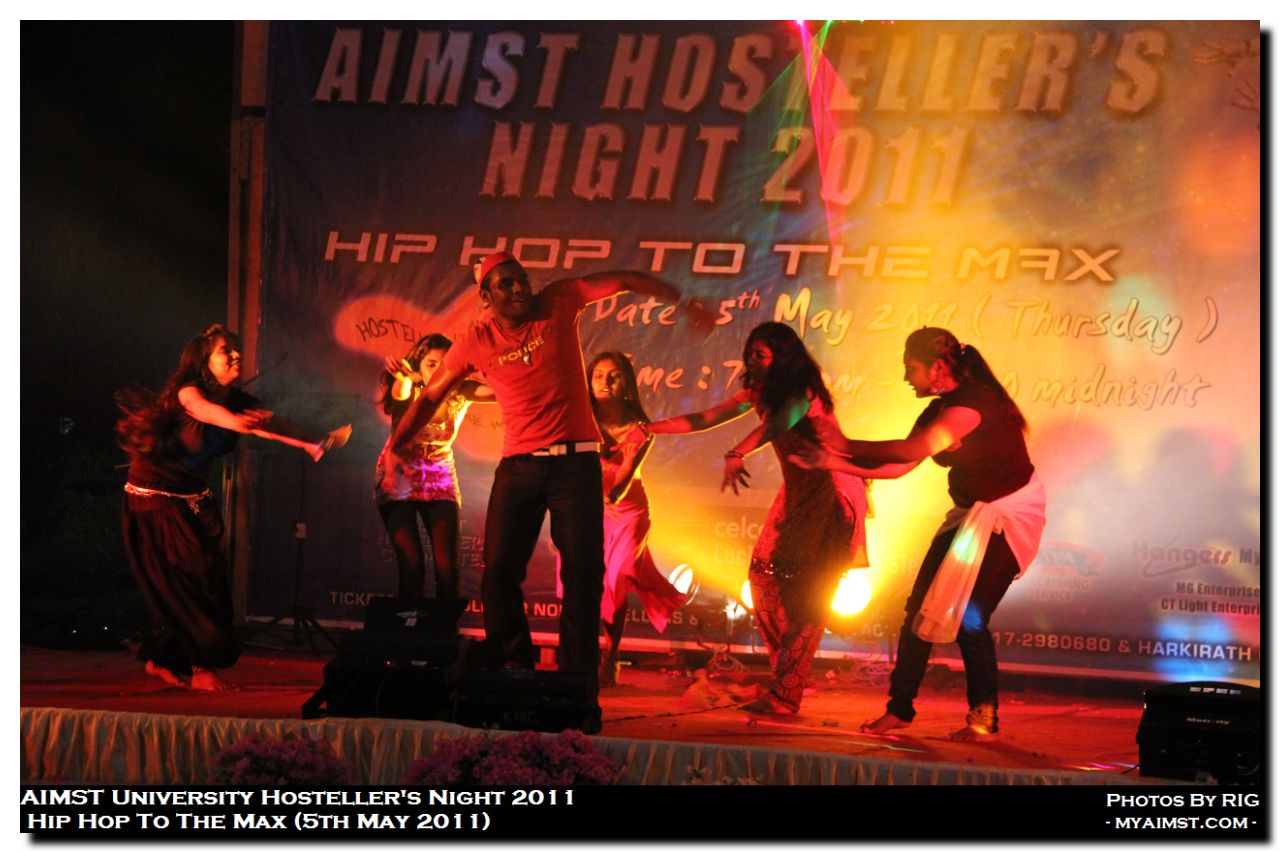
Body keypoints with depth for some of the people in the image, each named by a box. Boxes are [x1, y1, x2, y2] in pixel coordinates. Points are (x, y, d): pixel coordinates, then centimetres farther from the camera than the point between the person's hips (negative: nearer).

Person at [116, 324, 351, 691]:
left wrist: (311, 444, -39)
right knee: (193, 578, -13)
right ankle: (202, 668, -8)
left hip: (193, 502, 7)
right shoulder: (187, 391, -20)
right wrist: (237, 422, -66)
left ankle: (161, 659, 21)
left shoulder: (236, 401, -2)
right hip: (154, 501, -7)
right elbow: (205, 409, -43)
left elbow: (272, 424, -19)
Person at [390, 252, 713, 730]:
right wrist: (392, 449, 10)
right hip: (518, 466, 2)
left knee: (583, 573, -6)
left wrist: (684, 303, -10)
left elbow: (623, 281, -1)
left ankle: (579, 694, -3)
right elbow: (430, 398, 11)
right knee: (499, 572, -3)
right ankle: (514, 668, 16)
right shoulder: (477, 342, 4)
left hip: (575, 462, -2)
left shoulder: (559, 303, 0)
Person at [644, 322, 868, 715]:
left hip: (832, 492, -9)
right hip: (798, 491, 9)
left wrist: (737, 454, -54)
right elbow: (704, 419, 11)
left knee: (808, 591, -13)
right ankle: (787, 671, 14)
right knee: (764, 573, 2)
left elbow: (777, 424, -38)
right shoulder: (760, 391, 8)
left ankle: (785, 693, -16)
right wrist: (649, 428, 6)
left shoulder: (802, 390, -18)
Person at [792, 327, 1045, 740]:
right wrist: (835, 462, -1)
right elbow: (896, 467, 7)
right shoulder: (938, 410, 8)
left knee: (968, 617, -14)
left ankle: (984, 717, 0)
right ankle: (900, 708, 14)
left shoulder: (975, 400, -22)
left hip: (1009, 512, -9)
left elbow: (915, 448, -31)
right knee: (921, 607, 5)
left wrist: (847, 446, -23)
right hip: (970, 512, 9)